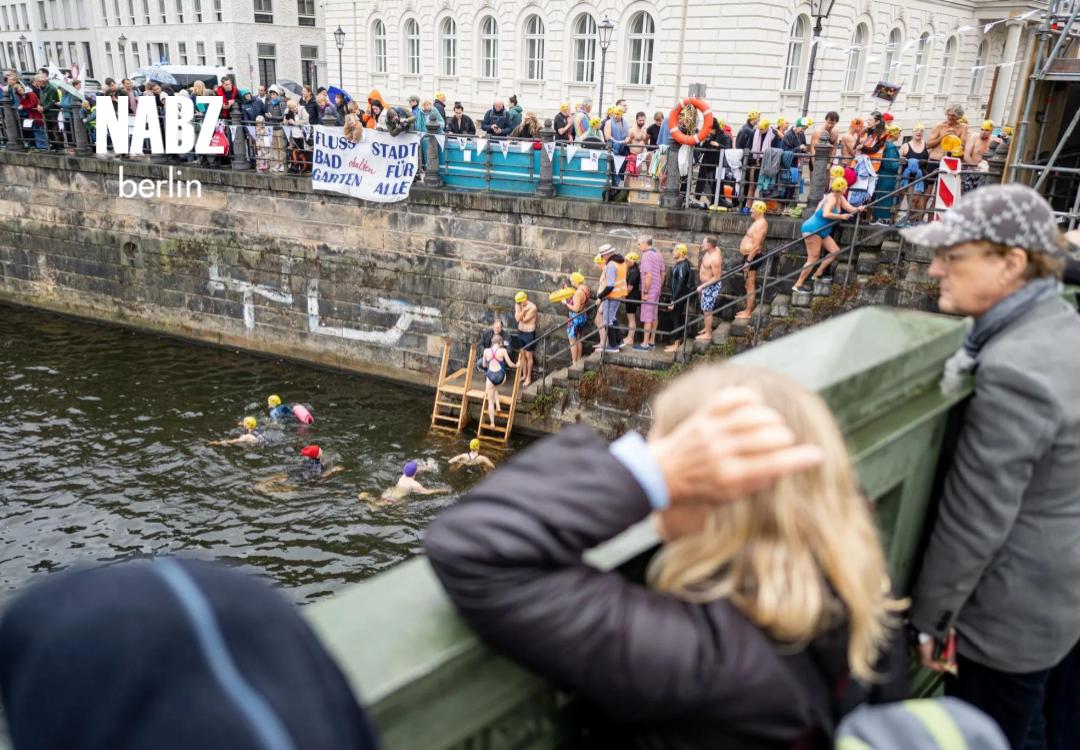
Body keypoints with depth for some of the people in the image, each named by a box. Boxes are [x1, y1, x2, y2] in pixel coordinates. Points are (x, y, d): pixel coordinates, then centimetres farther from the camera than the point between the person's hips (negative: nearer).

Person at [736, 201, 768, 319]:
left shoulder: (759, 224, -20)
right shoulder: (759, 222, 13)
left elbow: (756, 246, -25)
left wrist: (748, 261, -24)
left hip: (752, 257, -11)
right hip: (750, 256, 11)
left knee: (750, 285, -5)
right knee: (750, 285, 17)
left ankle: (748, 312, 0)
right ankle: (748, 309, 25)